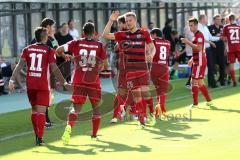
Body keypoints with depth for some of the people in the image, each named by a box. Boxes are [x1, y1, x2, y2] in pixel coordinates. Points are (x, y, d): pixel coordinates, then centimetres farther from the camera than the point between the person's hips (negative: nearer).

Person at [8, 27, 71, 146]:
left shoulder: (27, 49, 6)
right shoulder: (49, 51, -4)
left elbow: (19, 65, -3)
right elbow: (54, 69, -9)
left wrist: (12, 80, -6)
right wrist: (64, 83, -4)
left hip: (30, 84, 4)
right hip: (43, 85, -4)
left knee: (34, 109, 17)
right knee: (41, 111, -5)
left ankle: (37, 136, 21)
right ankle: (40, 138, -15)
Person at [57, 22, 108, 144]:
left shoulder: (76, 43, 2)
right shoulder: (99, 46, 1)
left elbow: (58, 50, 2)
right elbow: (106, 66, 4)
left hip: (78, 80, 1)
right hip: (94, 81, -1)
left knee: (77, 107, 1)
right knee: (96, 107, 14)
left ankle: (69, 127, -26)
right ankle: (94, 135, 14)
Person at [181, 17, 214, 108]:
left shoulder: (199, 35, -13)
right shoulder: (196, 35, 19)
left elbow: (199, 48, -26)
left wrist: (188, 42, -25)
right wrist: (192, 59, 19)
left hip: (199, 62, -10)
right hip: (197, 61, 10)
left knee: (194, 81, -9)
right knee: (200, 82, 15)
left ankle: (195, 103, -8)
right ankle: (209, 101, 21)